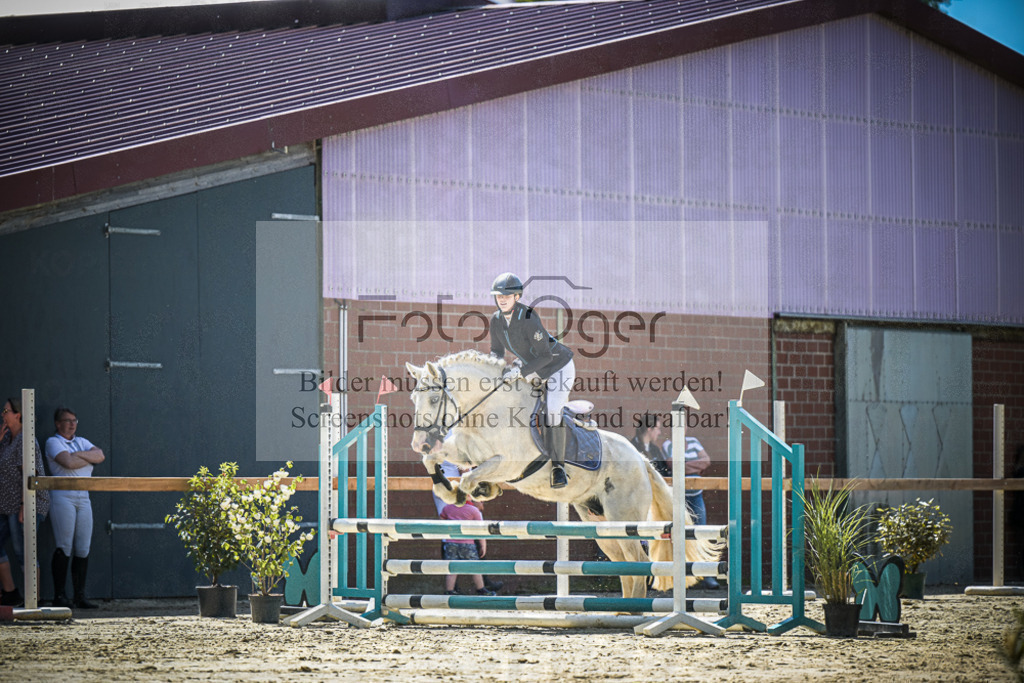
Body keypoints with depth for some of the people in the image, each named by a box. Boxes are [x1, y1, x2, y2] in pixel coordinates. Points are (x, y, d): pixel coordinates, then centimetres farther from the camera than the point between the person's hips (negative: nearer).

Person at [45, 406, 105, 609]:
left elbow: (100, 455, 6)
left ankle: (80, 596, 4)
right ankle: (59, 596, -7)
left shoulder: (81, 442, 21)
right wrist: (89, 460, 0)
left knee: (83, 548, 2)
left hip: (83, 497, 6)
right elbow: (68, 462, -14)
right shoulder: (53, 442, 2)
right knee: (64, 548, -10)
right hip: (63, 496, -6)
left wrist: (79, 454, -6)